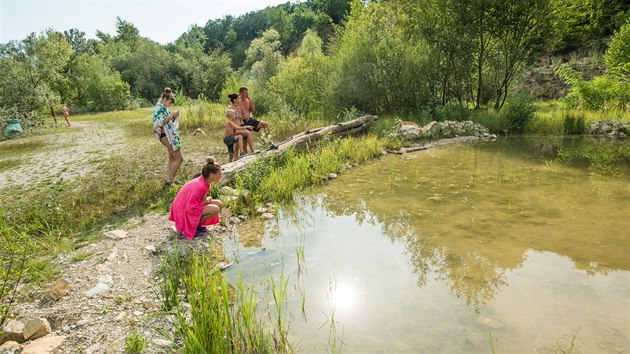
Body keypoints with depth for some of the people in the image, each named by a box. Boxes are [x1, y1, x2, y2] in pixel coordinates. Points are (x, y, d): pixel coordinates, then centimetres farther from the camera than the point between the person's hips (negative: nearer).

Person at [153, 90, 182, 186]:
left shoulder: (163, 107, 14)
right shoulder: (159, 107, -15)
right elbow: (160, 123, -24)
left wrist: (174, 115, 6)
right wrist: (171, 115, -22)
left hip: (170, 135, 11)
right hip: (166, 135, -11)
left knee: (172, 158, 18)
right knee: (179, 159, -10)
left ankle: (171, 179, 28)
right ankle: (169, 180, -6)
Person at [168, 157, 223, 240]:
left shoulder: (204, 182, -1)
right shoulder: (199, 186, -29)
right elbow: (190, 208, -29)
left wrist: (207, 199, -7)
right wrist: (204, 202, -14)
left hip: (188, 207, 9)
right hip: (184, 213, -9)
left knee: (219, 204, 0)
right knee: (215, 210, -23)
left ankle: (196, 224, 7)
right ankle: (192, 227, -7)